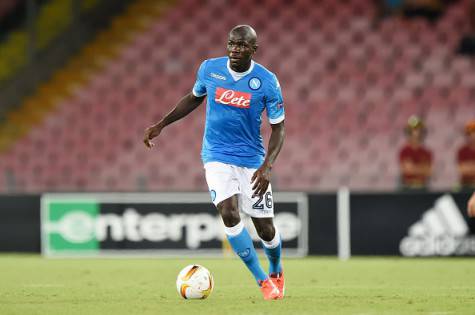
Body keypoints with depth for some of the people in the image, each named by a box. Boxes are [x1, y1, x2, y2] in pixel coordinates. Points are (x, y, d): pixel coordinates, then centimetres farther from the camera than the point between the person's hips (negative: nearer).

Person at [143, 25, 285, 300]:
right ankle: (263, 281, -11)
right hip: (217, 156, 1)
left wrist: (267, 166, -19)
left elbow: (278, 128, -6)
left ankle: (276, 272, 35)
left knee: (265, 228, 1)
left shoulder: (267, 82, -11)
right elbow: (194, 99, 16)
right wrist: (161, 125, 12)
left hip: (252, 159, -1)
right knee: (229, 213, -22)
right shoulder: (209, 69, -4)